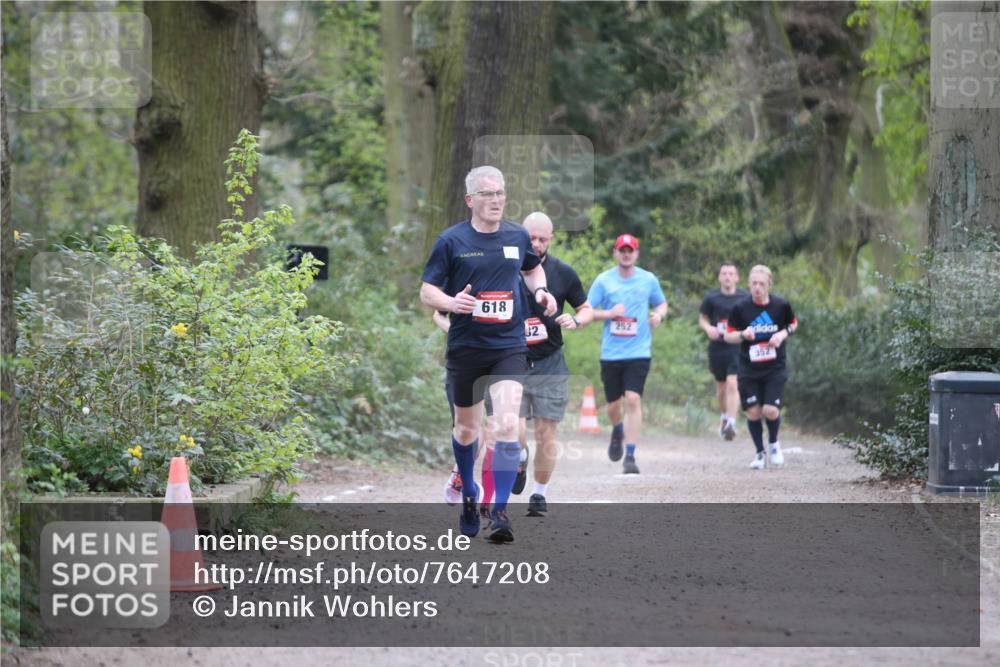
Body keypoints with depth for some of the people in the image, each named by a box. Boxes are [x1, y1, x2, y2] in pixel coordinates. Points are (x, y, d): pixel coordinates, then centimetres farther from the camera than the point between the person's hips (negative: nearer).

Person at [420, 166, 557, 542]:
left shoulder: (517, 236, 5)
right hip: (465, 348, 0)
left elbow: (533, 268, 26)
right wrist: (451, 302, -23)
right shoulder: (451, 240, -4)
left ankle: (500, 511, -13)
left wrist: (540, 291, 5)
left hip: (509, 348, 0)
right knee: (466, 430, 13)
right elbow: (427, 291, -2)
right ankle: (469, 496, 39)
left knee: (507, 426, -17)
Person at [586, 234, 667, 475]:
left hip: (639, 352, -1)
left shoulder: (648, 280, 5)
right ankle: (617, 431, 45)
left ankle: (630, 456, -13)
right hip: (610, 353, 1)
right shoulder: (603, 281, 1)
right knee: (613, 405, 10)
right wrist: (609, 314, -15)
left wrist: (659, 315, -4)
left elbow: (662, 303, 19)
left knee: (633, 400, -15)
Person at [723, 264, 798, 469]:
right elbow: (728, 335, 2)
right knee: (753, 412, -1)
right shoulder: (740, 308, -7)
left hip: (775, 368, -1)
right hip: (748, 369, 1)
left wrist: (782, 334, -7)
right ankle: (759, 452, 20)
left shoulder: (781, 306, -5)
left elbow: (793, 324, 14)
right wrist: (743, 335, -19)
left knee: (771, 410, -12)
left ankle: (773, 443, 19)